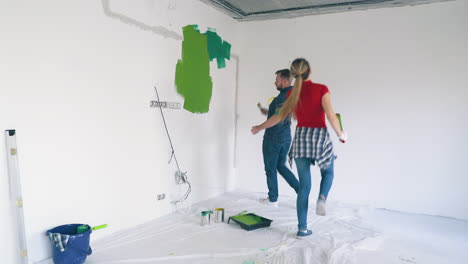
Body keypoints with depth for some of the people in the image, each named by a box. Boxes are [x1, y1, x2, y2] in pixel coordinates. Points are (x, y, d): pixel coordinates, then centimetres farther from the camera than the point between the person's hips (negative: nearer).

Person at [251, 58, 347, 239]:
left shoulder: (293, 93, 4)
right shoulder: (321, 89, -7)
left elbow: (280, 117, 9)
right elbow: (331, 116, -15)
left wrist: (259, 128, 24)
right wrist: (341, 135, 3)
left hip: (300, 138, 3)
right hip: (319, 137, -3)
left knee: (304, 185, 10)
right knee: (328, 173, 25)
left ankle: (302, 228, 12)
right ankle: (322, 198, -5)